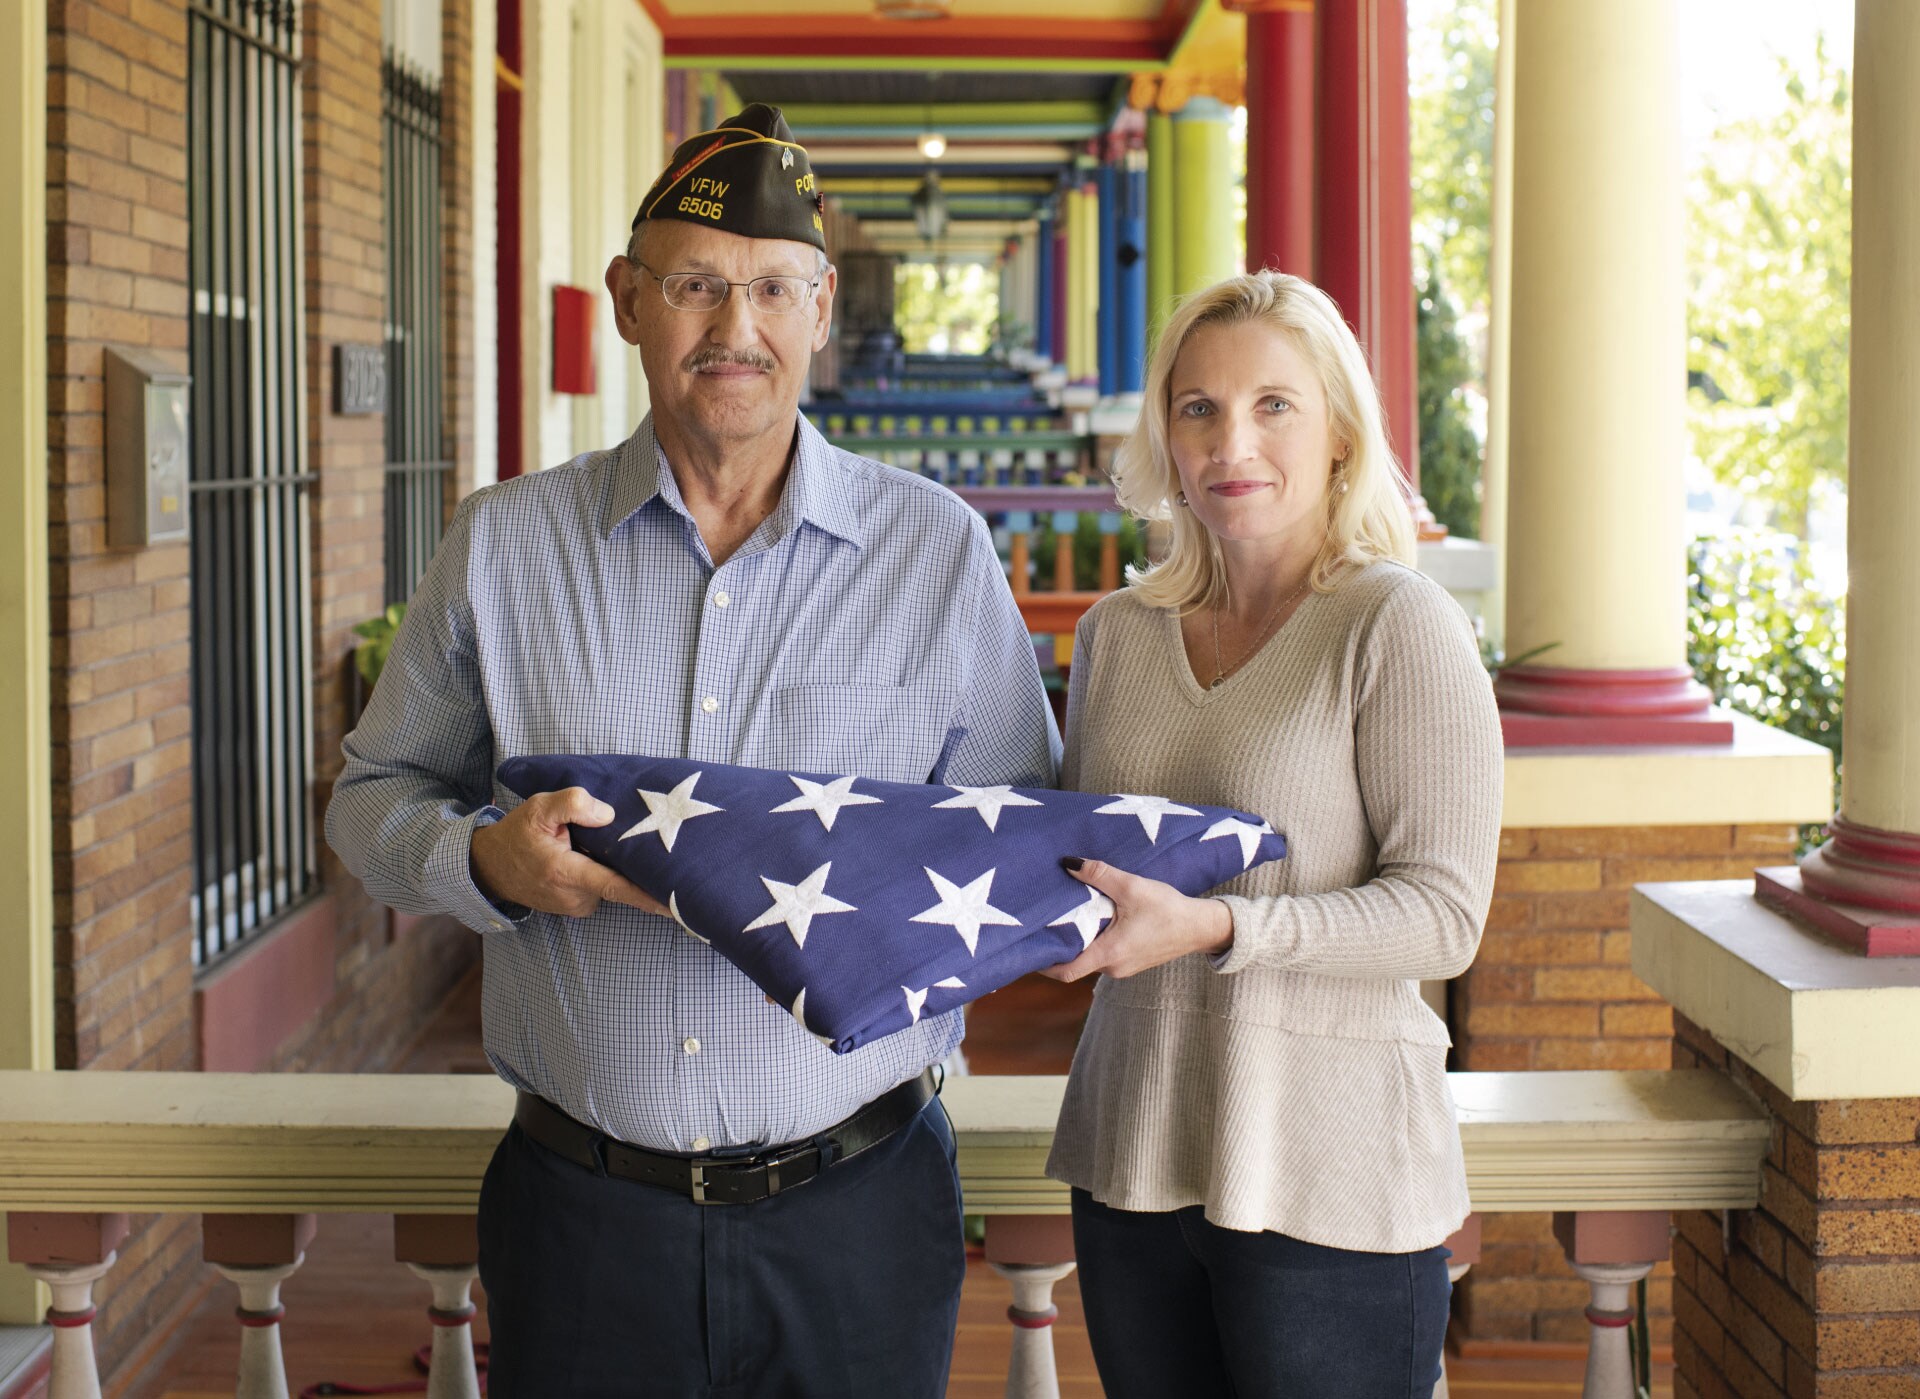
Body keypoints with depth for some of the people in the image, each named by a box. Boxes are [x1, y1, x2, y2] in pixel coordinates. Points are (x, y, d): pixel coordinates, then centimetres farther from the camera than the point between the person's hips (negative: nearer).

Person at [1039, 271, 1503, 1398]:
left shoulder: (1401, 626, -9)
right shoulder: (1117, 634, 9)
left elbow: (1444, 915, -14)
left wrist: (1213, 926, -25)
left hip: (1330, 1179, -5)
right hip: (1131, 1165, 5)